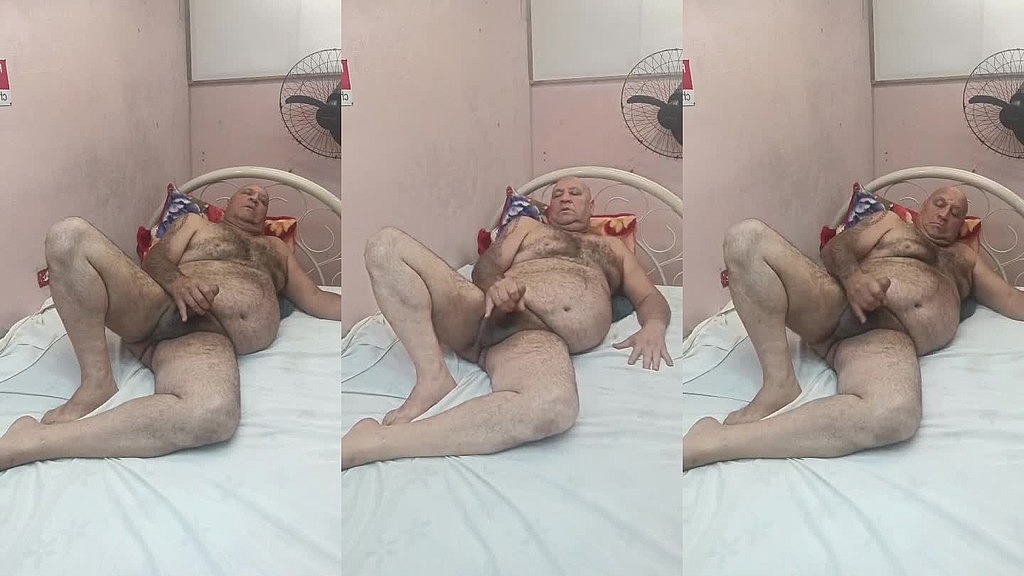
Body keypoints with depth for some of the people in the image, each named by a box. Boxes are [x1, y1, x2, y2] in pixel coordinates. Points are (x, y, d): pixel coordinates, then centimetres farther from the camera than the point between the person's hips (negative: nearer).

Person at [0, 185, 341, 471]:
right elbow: (155, 259, 13)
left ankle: (33, 442, -39)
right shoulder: (195, 223, 31)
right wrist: (177, 280, -10)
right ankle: (97, 382, -22)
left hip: (208, 336, -1)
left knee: (216, 414, -41)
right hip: (157, 305, 1)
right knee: (70, 235, -25)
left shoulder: (276, 249, 37)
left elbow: (316, 301, 32)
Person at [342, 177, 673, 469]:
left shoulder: (613, 247, 37)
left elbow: (650, 297, 28)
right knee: (386, 244, -19)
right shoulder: (527, 226, 33)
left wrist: (653, 328, 2)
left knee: (555, 405, -43)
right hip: (490, 312, 2)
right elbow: (484, 269, 18)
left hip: (540, 339, -2)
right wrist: (496, 284, -9)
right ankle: (433, 376, -25)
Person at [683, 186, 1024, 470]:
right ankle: (780, 382, -27)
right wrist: (853, 275, -8)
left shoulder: (965, 258, 38)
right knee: (748, 237, -26)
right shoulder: (891, 222, 30)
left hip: (890, 336, 0)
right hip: (835, 305, 0)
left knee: (897, 414, -42)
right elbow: (835, 249, 14)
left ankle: (713, 443, -45)